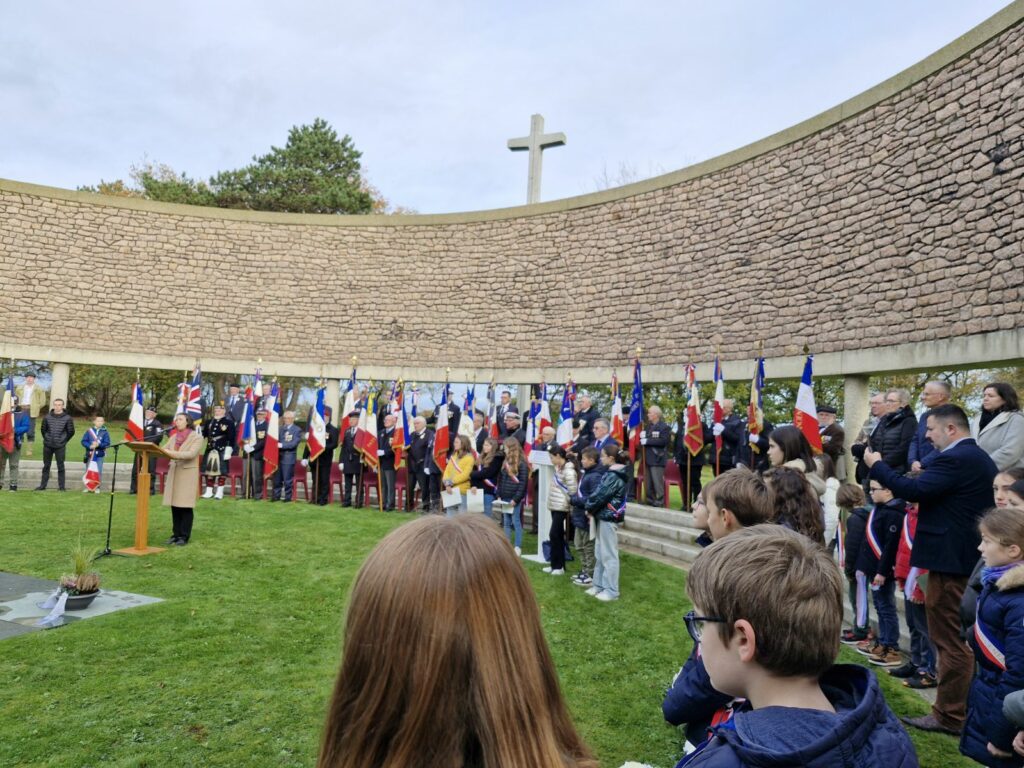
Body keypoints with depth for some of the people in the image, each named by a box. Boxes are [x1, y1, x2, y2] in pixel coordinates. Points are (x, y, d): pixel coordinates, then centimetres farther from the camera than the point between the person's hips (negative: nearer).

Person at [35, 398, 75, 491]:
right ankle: (42, 485, 19)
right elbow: (43, 429, 13)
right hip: (47, 446, 3)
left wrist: (63, 441, 7)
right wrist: (47, 439, 12)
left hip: (60, 447, -3)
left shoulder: (67, 418, -5)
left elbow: (71, 432, 3)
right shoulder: (47, 417, 1)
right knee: (46, 466, 11)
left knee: (60, 467, 1)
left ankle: (61, 486, 5)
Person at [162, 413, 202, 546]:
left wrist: (172, 453, -29)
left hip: (188, 474, -6)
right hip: (174, 474, 6)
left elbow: (191, 454, -18)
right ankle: (176, 534, 15)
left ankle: (184, 536, 3)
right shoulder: (174, 438, 15)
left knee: (185, 506, -3)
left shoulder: (196, 438, -4)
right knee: (174, 506, 6)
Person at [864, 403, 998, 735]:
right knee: (960, 639, 19)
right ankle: (962, 706, 30)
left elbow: (913, 490, -25)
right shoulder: (979, 457, 14)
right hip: (969, 557, 11)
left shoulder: (954, 459, -19)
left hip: (950, 560, -10)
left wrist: (877, 465, -14)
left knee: (949, 639, -1)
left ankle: (949, 716, 8)